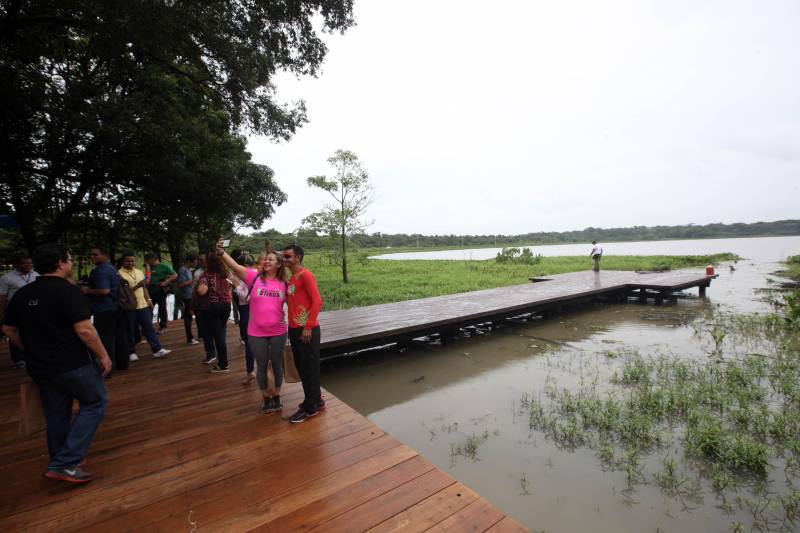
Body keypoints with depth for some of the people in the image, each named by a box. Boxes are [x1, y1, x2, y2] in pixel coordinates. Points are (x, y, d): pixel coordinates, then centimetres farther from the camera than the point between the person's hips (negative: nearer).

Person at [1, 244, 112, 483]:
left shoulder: (22, 293, 5)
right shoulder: (68, 290, -18)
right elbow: (84, 330, -23)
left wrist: (34, 349, 25)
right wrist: (103, 355, -13)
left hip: (40, 367, 7)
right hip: (73, 364, -7)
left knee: (56, 415, 18)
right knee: (95, 403, 8)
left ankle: (59, 464, 31)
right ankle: (66, 463, 3)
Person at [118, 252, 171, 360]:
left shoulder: (139, 272, 12)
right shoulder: (119, 273, -7)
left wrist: (149, 299, 10)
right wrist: (137, 286, -21)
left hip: (143, 305, 5)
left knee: (149, 328, 4)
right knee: (130, 331, 5)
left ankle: (157, 350, 5)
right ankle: (131, 353, 18)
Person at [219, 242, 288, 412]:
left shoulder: (283, 284, -1)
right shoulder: (254, 276, -6)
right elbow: (235, 266, -20)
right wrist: (221, 252, -34)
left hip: (278, 332, 1)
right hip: (256, 333, -1)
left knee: (277, 364, 15)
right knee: (262, 366, 13)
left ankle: (276, 396, 35)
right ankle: (266, 398, 34)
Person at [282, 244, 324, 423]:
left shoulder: (305, 275, -12)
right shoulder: (292, 277, 15)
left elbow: (317, 301, -18)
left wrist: (308, 327, -19)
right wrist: (293, 326, 13)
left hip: (307, 330, -9)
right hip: (295, 329, 9)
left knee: (310, 367, 2)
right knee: (301, 366, 16)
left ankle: (310, 407, 15)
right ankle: (315, 400, 31)